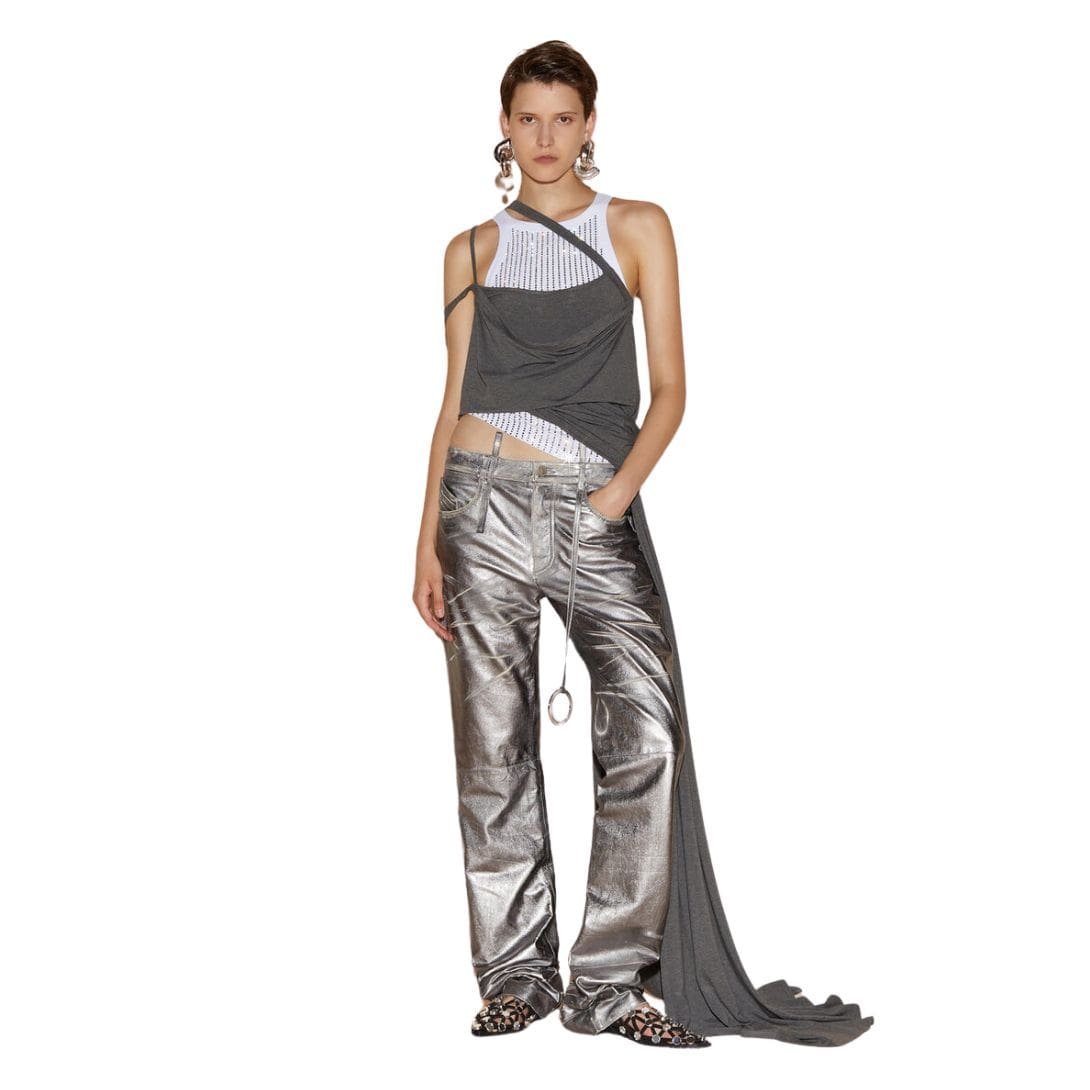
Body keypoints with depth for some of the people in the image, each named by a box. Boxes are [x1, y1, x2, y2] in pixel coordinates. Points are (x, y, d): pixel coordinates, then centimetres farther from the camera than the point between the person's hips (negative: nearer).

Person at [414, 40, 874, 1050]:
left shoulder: (638, 229, 9)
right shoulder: (474, 249, 12)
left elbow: (668, 390, 4)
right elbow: (453, 402, 12)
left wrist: (620, 490, -12)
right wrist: (427, 540, 5)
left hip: (598, 512, -1)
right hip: (488, 502, 1)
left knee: (647, 730, -15)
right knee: (493, 746, 1)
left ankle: (608, 980, -6)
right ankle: (516, 973, 13)